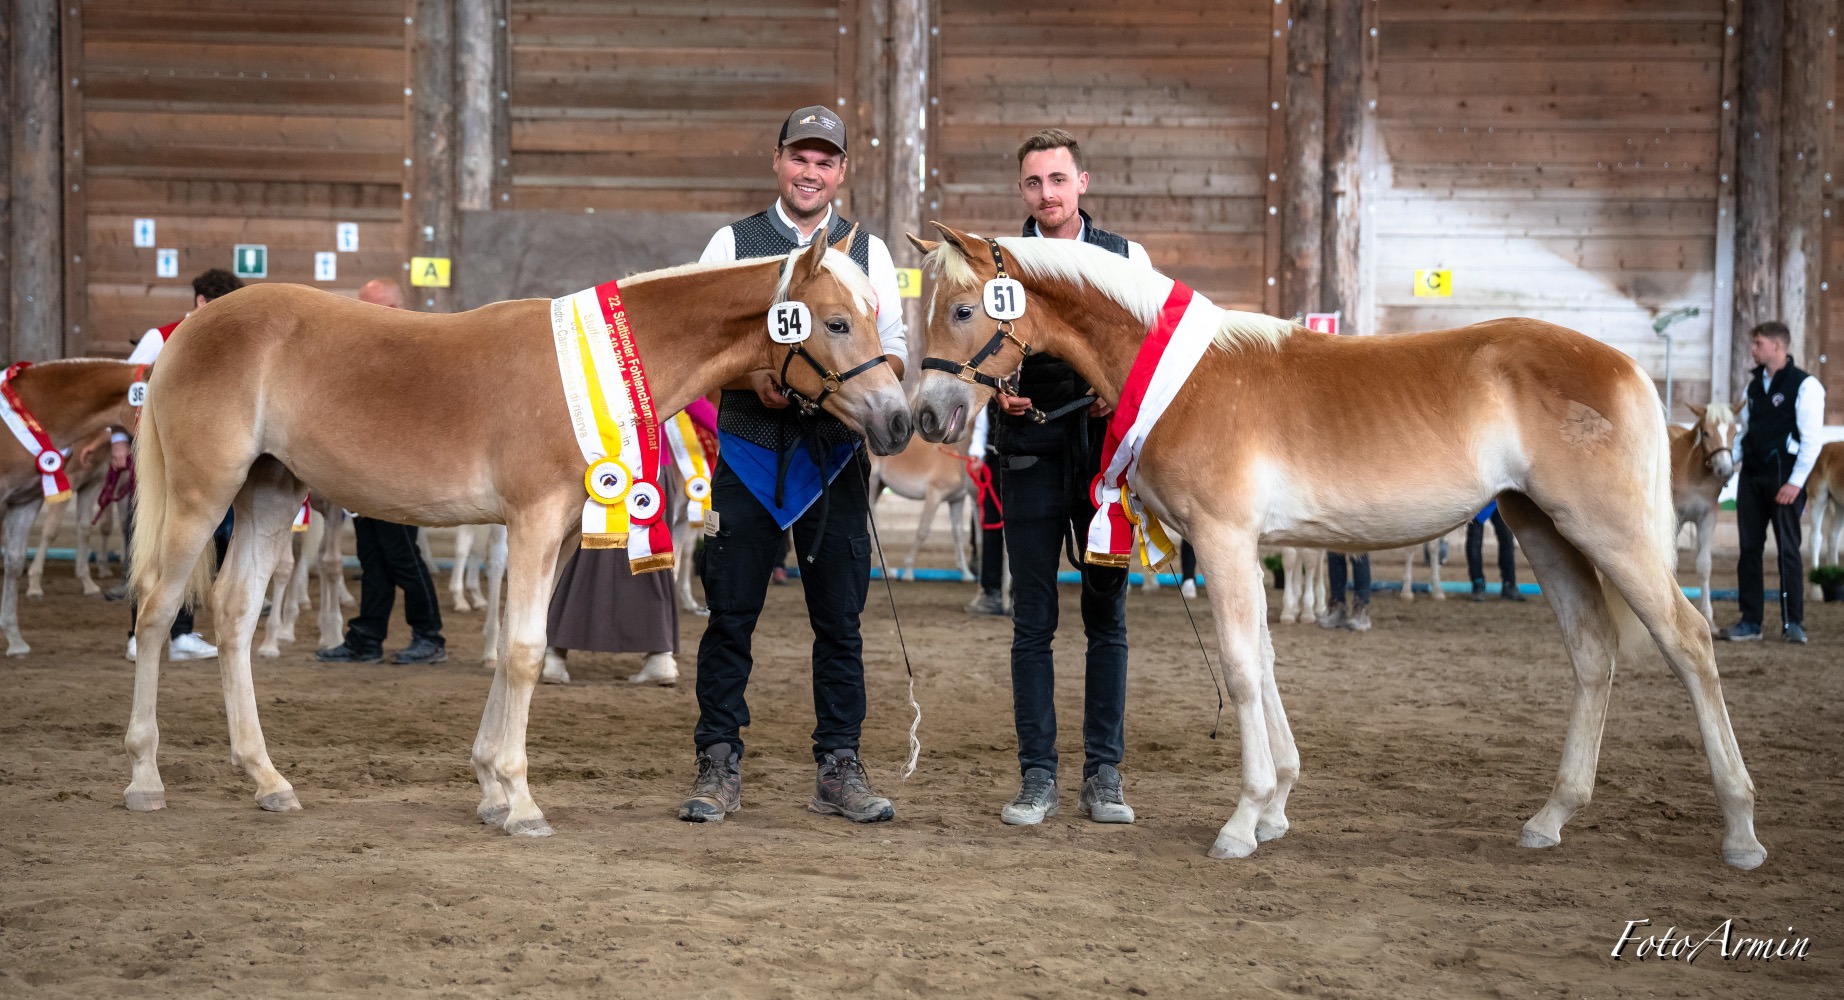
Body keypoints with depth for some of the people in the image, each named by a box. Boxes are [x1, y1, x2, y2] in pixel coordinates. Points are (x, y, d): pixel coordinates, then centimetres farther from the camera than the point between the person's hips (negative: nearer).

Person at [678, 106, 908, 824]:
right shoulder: (732, 243, 5)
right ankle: (719, 768, 8)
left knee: (839, 619, 4)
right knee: (730, 615, 0)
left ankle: (838, 770, 11)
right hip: (749, 449, -1)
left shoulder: (869, 252, 8)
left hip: (836, 454, 1)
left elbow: (896, 358, 5)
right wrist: (753, 376, -16)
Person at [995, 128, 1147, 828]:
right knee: (1032, 621, 2)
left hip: (1106, 452, 0)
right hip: (1031, 456, 0)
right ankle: (1037, 779, 7)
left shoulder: (1126, 258, 5)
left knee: (1107, 616, 4)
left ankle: (1103, 777, 11)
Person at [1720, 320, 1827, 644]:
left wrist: (1796, 482, -17)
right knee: (1749, 548, 6)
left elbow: (1812, 440, -12)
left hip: (1784, 480, -6)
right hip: (1751, 477, 6)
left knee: (1788, 549, -1)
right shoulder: (1754, 382, 13)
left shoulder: (1805, 386, -8)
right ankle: (1750, 621, 11)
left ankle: (1793, 622, 5)